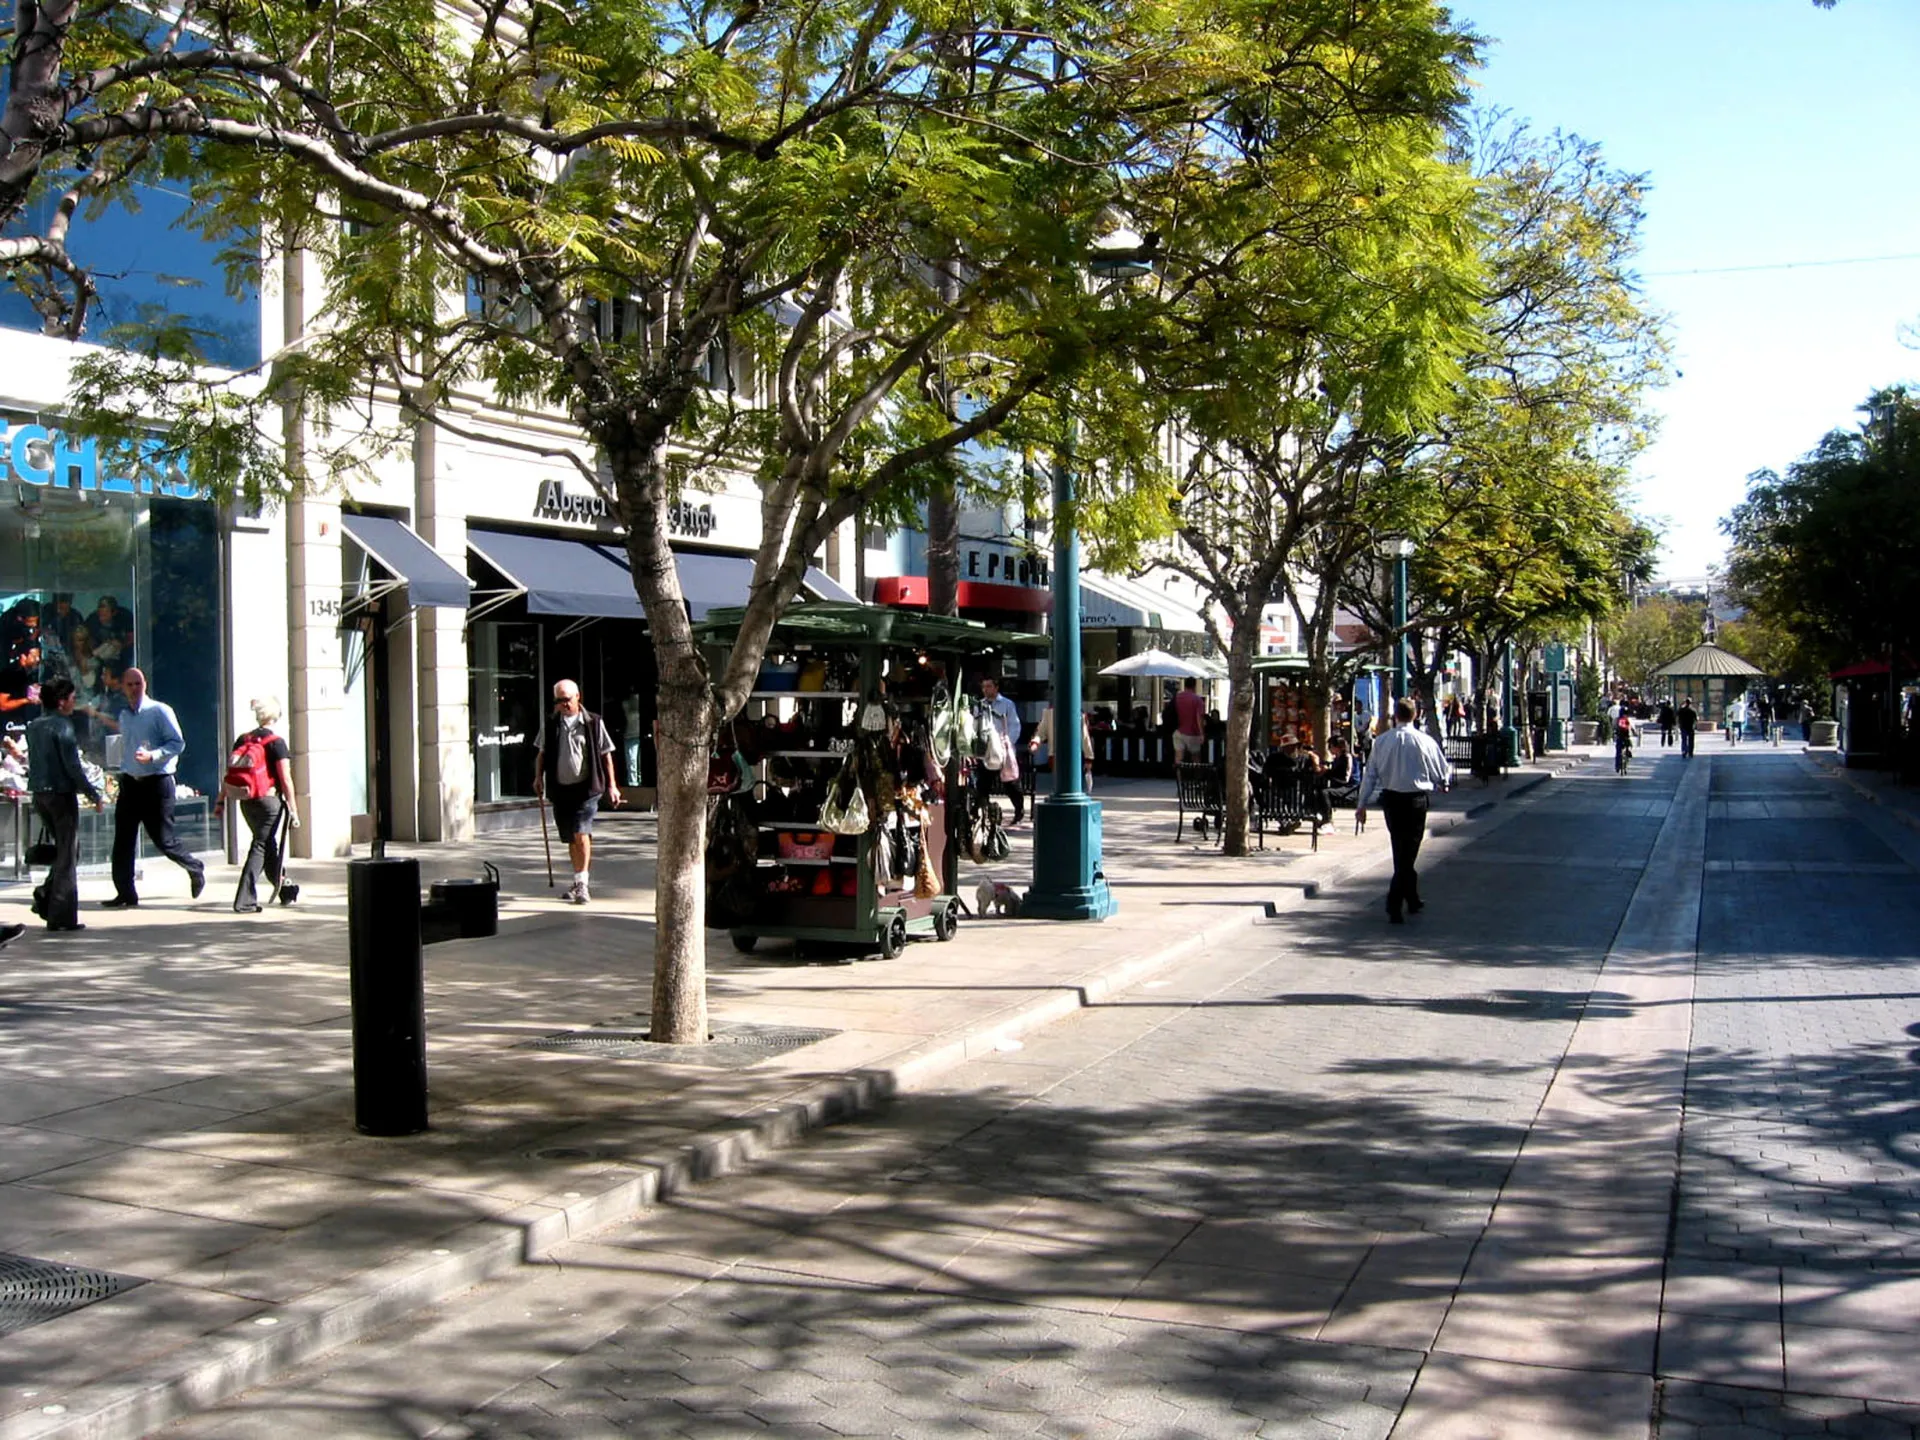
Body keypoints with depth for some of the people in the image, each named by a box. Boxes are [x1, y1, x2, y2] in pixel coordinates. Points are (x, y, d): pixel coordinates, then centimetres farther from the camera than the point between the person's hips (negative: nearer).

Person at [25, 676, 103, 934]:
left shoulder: (33, 727, 11)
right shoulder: (62, 726, -13)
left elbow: (33, 764, 16)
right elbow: (73, 767, -17)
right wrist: (95, 795, -12)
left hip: (40, 795, 7)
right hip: (61, 794, -7)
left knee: (65, 851, 20)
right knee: (67, 857, 0)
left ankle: (46, 896, 5)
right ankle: (61, 917, 1)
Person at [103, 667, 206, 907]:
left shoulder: (160, 711, -7)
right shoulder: (124, 716, 14)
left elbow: (177, 743, -13)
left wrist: (152, 755, -25)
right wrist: (124, 772, 16)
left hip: (156, 782, -6)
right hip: (129, 783, 6)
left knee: (163, 840, -3)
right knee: (123, 842, 1)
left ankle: (195, 870, 22)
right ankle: (125, 894, 6)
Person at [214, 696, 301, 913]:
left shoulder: (242, 740, 8)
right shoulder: (276, 743, -9)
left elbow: (229, 772, 9)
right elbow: (286, 780, -11)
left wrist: (221, 800, 15)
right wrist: (293, 809, -8)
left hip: (245, 803, 6)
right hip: (269, 801, -6)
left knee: (268, 845, 20)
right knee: (261, 846, -4)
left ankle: (284, 890, 35)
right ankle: (244, 901, -10)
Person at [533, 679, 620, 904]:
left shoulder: (593, 723, -2)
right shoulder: (550, 724, 7)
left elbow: (606, 755, 3)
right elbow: (542, 753, 17)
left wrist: (611, 785, 1)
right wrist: (538, 777, 5)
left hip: (587, 787, -4)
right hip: (560, 789, 4)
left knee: (581, 834, -16)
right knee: (571, 839, 11)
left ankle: (582, 882, -11)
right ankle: (579, 882, 24)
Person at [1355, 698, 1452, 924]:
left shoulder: (1382, 741, -1)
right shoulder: (1424, 741, -8)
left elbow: (1371, 774, 0)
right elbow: (1444, 774, 1)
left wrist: (1362, 804, 6)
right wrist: (1442, 784, 24)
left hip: (1390, 799, 3)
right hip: (1415, 799, -3)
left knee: (1401, 851, 17)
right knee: (1408, 853, 1)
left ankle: (1412, 899, 29)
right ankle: (1394, 905, -9)